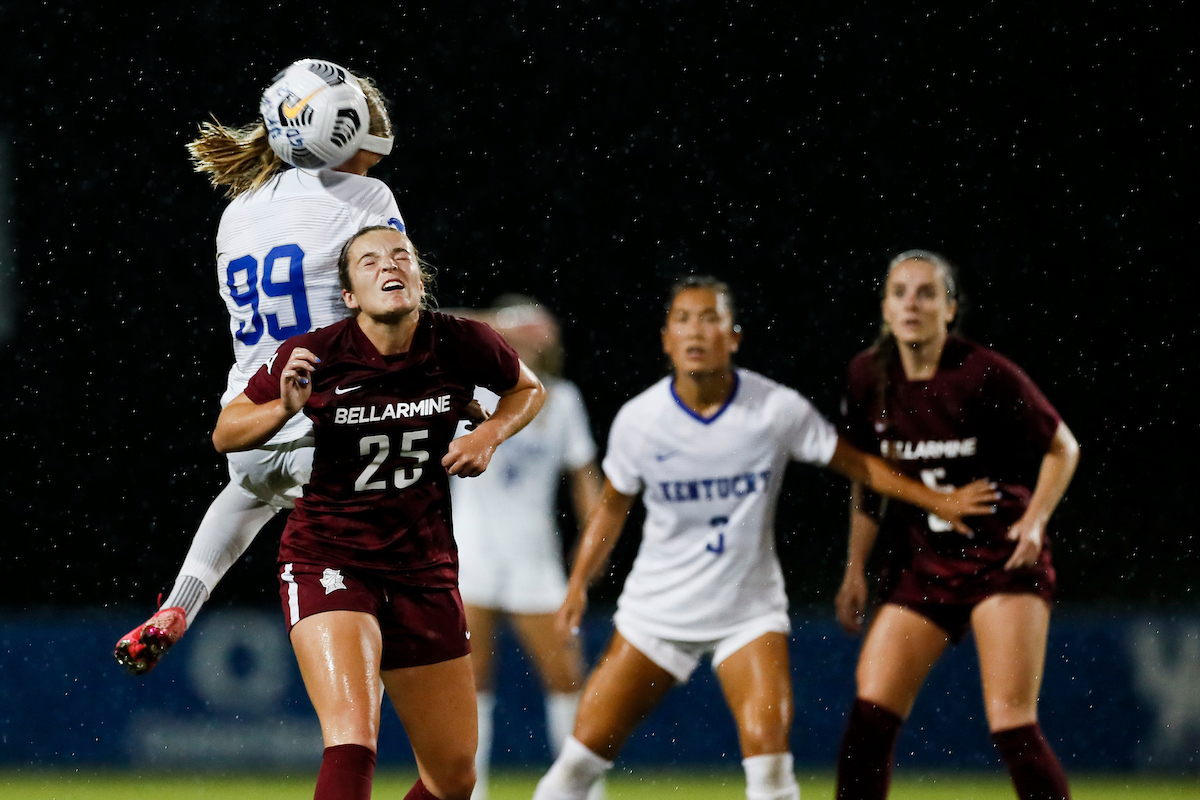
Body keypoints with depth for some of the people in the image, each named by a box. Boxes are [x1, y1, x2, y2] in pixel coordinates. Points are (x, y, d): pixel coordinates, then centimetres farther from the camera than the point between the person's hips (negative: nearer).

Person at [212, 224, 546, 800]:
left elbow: (528, 390, 16)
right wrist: (285, 408, -20)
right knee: (352, 741, -27)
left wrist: (489, 434, -5)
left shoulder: (461, 344, -5)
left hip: (424, 569, 4)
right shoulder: (314, 355, -11)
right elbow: (225, 434, 1)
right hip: (328, 560, -4)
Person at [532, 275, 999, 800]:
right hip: (656, 610, 1)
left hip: (749, 612, -1)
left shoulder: (778, 410, -13)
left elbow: (853, 463, 2)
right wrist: (579, 584, 0)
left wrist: (937, 500, 1)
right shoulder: (638, 420, -9)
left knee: (767, 747, -19)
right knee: (586, 751, -2)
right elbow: (614, 505, 7)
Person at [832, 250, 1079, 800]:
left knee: (1012, 725, -12)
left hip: (1002, 558, -4)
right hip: (920, 565, 4)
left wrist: (1035, 519, -16)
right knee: (870, 717, -9)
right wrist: (855, 569, 8)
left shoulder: (984, 374, -14)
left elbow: (1062, 447, -2)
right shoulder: (868, 377, -1)